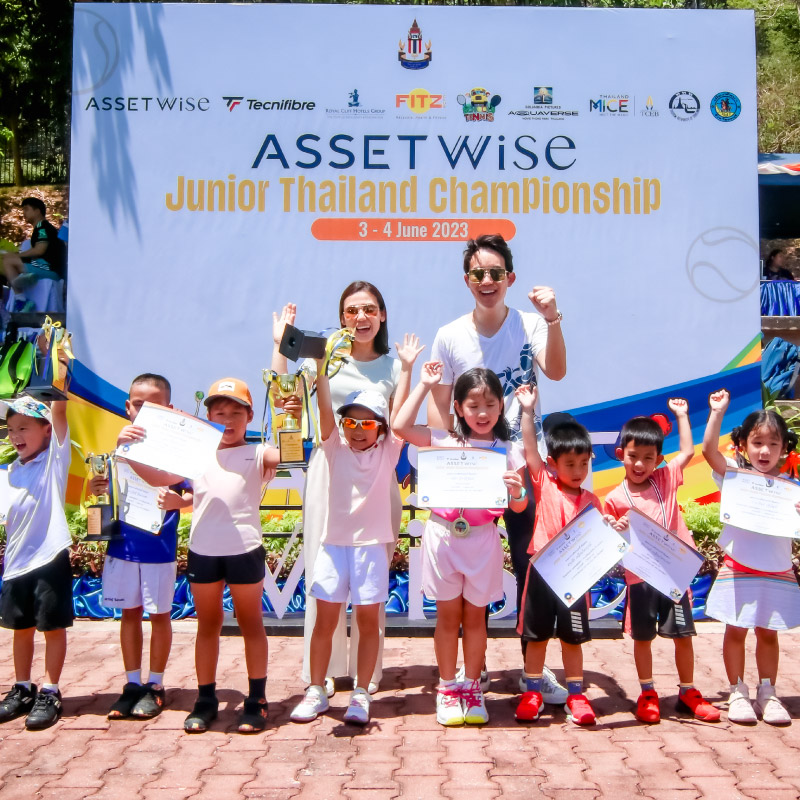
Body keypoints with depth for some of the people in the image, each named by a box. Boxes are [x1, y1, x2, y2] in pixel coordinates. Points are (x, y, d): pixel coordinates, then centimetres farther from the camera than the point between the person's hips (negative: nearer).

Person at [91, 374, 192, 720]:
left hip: (159, 547, -4)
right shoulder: (123, 443, 3)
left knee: (159, 614, 8)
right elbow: (108, 487, 2)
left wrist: (178, 501, -31)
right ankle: (132, 683, 26)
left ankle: (155, 685, 23)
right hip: (123, 544, 4)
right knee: (130, 612, 14)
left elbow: (194, 495, -11)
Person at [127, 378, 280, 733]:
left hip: (244, 550, -3)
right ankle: (206, 699, 24)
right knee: (207, 624, 13)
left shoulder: (255, 455, 3)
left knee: (250, 623, 9)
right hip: (203, 551, 3)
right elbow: (158, 477, 5)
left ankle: (256, 701, 18)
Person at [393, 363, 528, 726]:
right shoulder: (446, 441, 1)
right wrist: (424, 385, -3)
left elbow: (519, 506, -4)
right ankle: (447, 687, 22)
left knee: (474, 616, 12)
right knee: (448, 615, 10)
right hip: (443, 535, 0)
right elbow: (400, 426, -9)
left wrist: (516, 490, -28)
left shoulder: (508, 450, -1)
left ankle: (472, 686, 25)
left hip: (482, 539, 0)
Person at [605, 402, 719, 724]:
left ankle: (688, 693, 24)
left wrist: (681, 415, 12)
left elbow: (688, 451, 10)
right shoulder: (615, 498, -5)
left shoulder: (666, 480, 3)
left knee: (683, 634, 8)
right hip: (640, 577, -2)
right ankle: (647, 694, 24)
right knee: (642, 636, 9)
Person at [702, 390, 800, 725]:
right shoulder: (735, 474, -4)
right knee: (736, 630, 5)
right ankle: (737, 693, 17)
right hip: (739, 569, -2)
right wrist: (717, 413, -21)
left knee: (767, 632, 12)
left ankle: (767, 694, 23)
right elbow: (709, 450, -19)